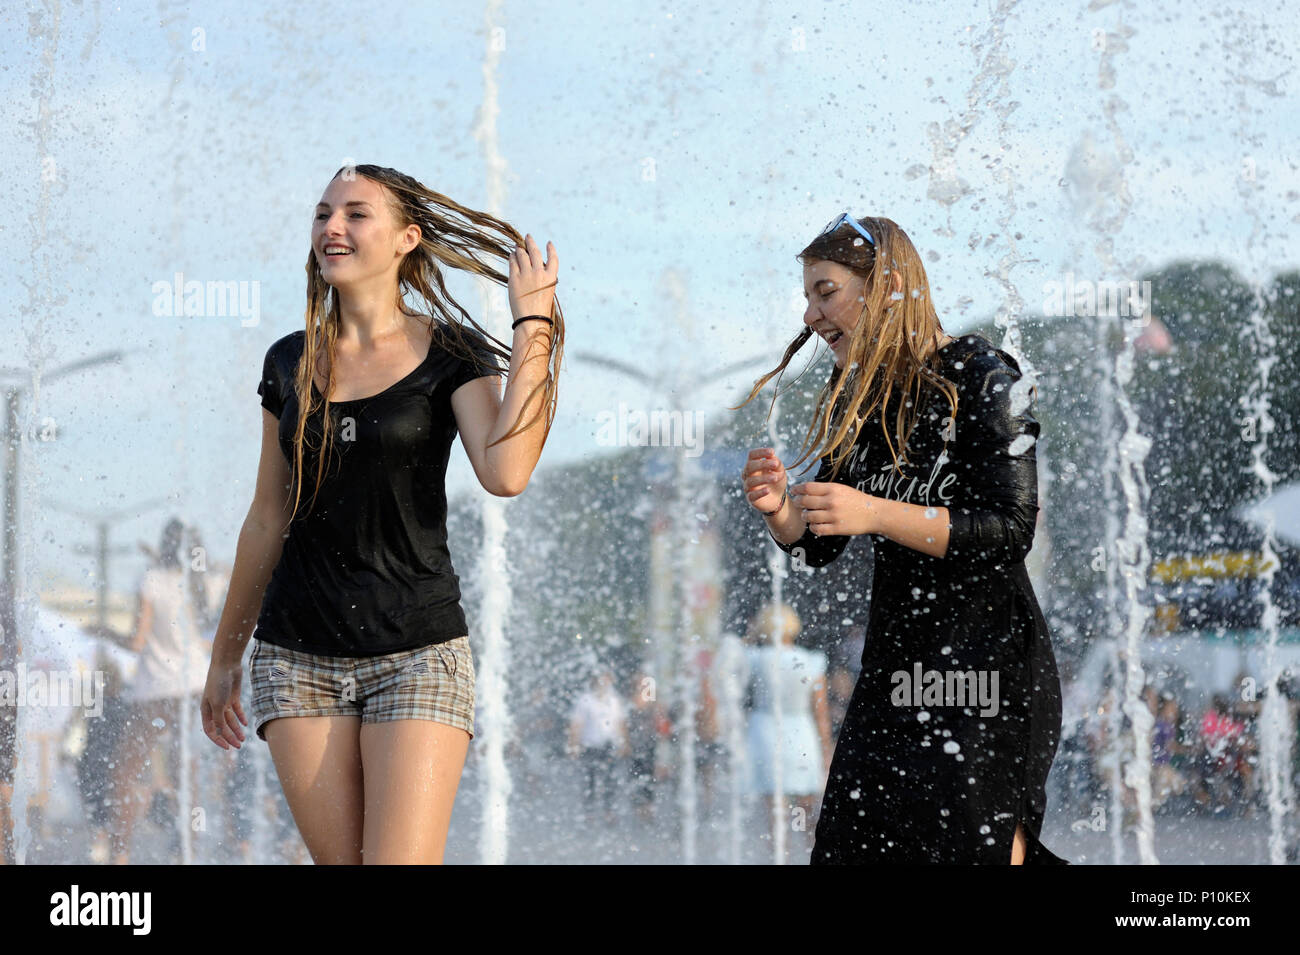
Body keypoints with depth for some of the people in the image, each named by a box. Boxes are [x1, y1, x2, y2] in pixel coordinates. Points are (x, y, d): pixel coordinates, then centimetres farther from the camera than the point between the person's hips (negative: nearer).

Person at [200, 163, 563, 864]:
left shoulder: (451, 353, -1)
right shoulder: (291, 361, 9)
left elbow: (505, 474, -20)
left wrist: (533, 322, -15)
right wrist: (225, 656, 18)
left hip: (417, 654, -3)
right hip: (298, 660, 3)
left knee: (400, 862, -13)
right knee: (339, 861, 1)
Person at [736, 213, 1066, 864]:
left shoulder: (980, 378, -10)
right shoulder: (855, 398, 10)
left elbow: (1012, 530, -18)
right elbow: (818, 547, 13)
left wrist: (875, 513, -24)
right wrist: (779, 510, -10)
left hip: (986, 660, -7)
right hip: (894, 662, 7)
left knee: (976, 844, -8)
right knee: (851, 845, 3)